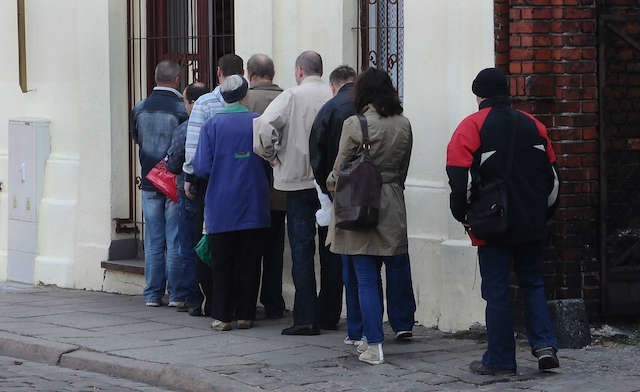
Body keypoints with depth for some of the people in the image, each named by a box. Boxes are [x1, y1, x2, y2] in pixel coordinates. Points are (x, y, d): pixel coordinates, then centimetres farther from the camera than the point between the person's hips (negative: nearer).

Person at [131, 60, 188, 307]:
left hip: (149, 182, 4)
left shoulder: (140, 109, 1)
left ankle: (153, 294, 11)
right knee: (175, 240, 3)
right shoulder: (181, 110, -13)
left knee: (153, 241, 9)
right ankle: (175, 294, 4)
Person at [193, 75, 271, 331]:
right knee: (248, 262, 8)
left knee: (221, 262, 7)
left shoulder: (212, 125, -7)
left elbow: (202, 167, -9)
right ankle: (245, 315, 10)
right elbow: (270, 163, 2)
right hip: (254, 205, 1)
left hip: (221, 206, -1)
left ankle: (222, 316, 6)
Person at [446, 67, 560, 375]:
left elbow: (459, 177, -12)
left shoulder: (471, 127, -6)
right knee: (533, 284, 16)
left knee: (497, 291, 1)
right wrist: (543, 212, 23)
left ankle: (500, 360, 4)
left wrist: (462, 214, 2)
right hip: (532, 224, 4)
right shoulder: (533, 125, 8)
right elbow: (552, 174, 13)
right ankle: (545, 345, 3)